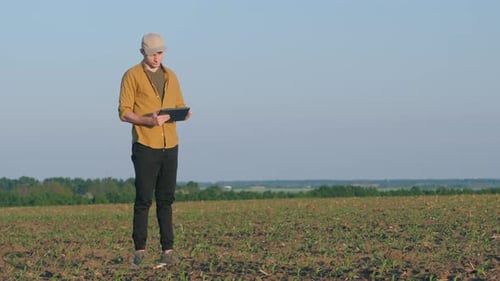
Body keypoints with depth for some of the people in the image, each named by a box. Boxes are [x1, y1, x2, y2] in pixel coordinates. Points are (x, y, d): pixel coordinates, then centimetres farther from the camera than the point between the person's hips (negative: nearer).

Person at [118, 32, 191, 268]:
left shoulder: (170, 76, 15)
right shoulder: (132, 76, -2)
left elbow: (179, 105, 19)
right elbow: (124, 112, -6)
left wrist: (184, 113, -5)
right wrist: (148, 120, -21)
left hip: (170, 145, 5)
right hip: (145, 145, -5)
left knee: (166, 200, 4)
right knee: (144, 200, -5)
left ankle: (167, 250, 5)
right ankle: (140, 251, -1)